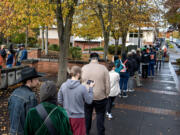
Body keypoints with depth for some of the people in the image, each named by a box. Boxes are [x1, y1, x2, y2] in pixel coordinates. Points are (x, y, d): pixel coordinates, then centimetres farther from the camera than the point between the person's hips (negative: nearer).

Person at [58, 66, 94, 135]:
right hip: (78, 116, -4)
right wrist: (90, 88, 1)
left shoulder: (63, 85, -9)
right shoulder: (82, 88, -21)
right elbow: (89, 101, -9)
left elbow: (59, 100, -1)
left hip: (66, 116, 4)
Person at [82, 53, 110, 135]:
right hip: (100, 97, -2)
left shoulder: (84, 68, -5)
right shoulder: (103, 68, -10)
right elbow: (107, 84, -8)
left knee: (87, 114, 19)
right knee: (100, 115, 12)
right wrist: (107, 94, 4)